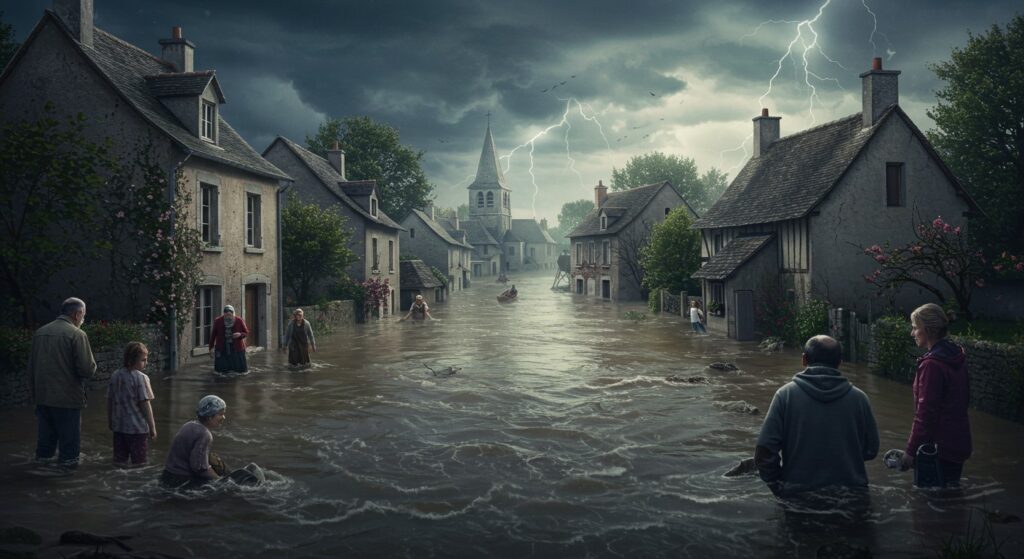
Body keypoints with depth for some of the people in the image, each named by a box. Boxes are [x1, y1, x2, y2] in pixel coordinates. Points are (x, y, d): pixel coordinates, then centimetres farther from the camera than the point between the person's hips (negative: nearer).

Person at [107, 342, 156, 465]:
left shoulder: (115, 376, 3)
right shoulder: (141, 378, -15)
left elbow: (109, 400, 10)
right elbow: (145, 404, -16)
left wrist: (110, 421, 23)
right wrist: (152, 427, -10)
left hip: (118, 427, 6)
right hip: (138, 427, -6)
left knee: (119, 461, 16)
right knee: (139, 463, 3)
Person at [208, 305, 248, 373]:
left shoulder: (239, 321, -12)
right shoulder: (218, 321, -10)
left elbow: (246, 333, 0)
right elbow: (213, 334, 1)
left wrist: (240, 335, -22)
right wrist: (211, 348, 3)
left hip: (236, 348, -1)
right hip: (222, 349, 1)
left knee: (241, 370, -1)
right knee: (221, 370, 0)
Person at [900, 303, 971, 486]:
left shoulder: (932, 365, -22)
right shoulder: (957, 357, 6)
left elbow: (925, 413, -22)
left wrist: (911, 450, -16)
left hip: (939, 446, -9)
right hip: (959, 442, 9)